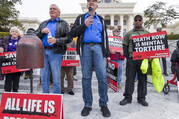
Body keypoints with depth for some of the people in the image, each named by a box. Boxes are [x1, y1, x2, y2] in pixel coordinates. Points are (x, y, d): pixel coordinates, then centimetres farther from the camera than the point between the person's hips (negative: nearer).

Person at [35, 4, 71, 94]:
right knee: (44, 77, 8)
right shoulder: (43, 23, 24)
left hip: (55, 52, -4)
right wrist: (42, 31, -2)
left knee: (56, 78, -4)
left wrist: (56, 40, -15)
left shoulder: (63, 24, 10)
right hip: (43, 52, 5)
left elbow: (68, 38, -2)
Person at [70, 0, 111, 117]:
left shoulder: (101, 19, 23)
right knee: (86, 77, 0)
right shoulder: (80, 18, 20)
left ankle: (103, 104, 4)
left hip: (98, 48, 1)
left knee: (102, 76, -9)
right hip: (85, 48, 0)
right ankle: (87, 104, 10)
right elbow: (73, 33, 9)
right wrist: (84, 25, -4)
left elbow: (105, 36, 17)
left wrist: (107, 53, 7)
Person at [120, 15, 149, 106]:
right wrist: (127, 57, -3)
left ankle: (141, 98, 19)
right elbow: (125, 46, 8)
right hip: (131, 59, -1)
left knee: (143, 79, 6)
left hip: (143, 59, 1)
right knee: (130, 79, 2)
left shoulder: (147, 33, 14)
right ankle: (127, 97, 13)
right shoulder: (129, 33, 10)